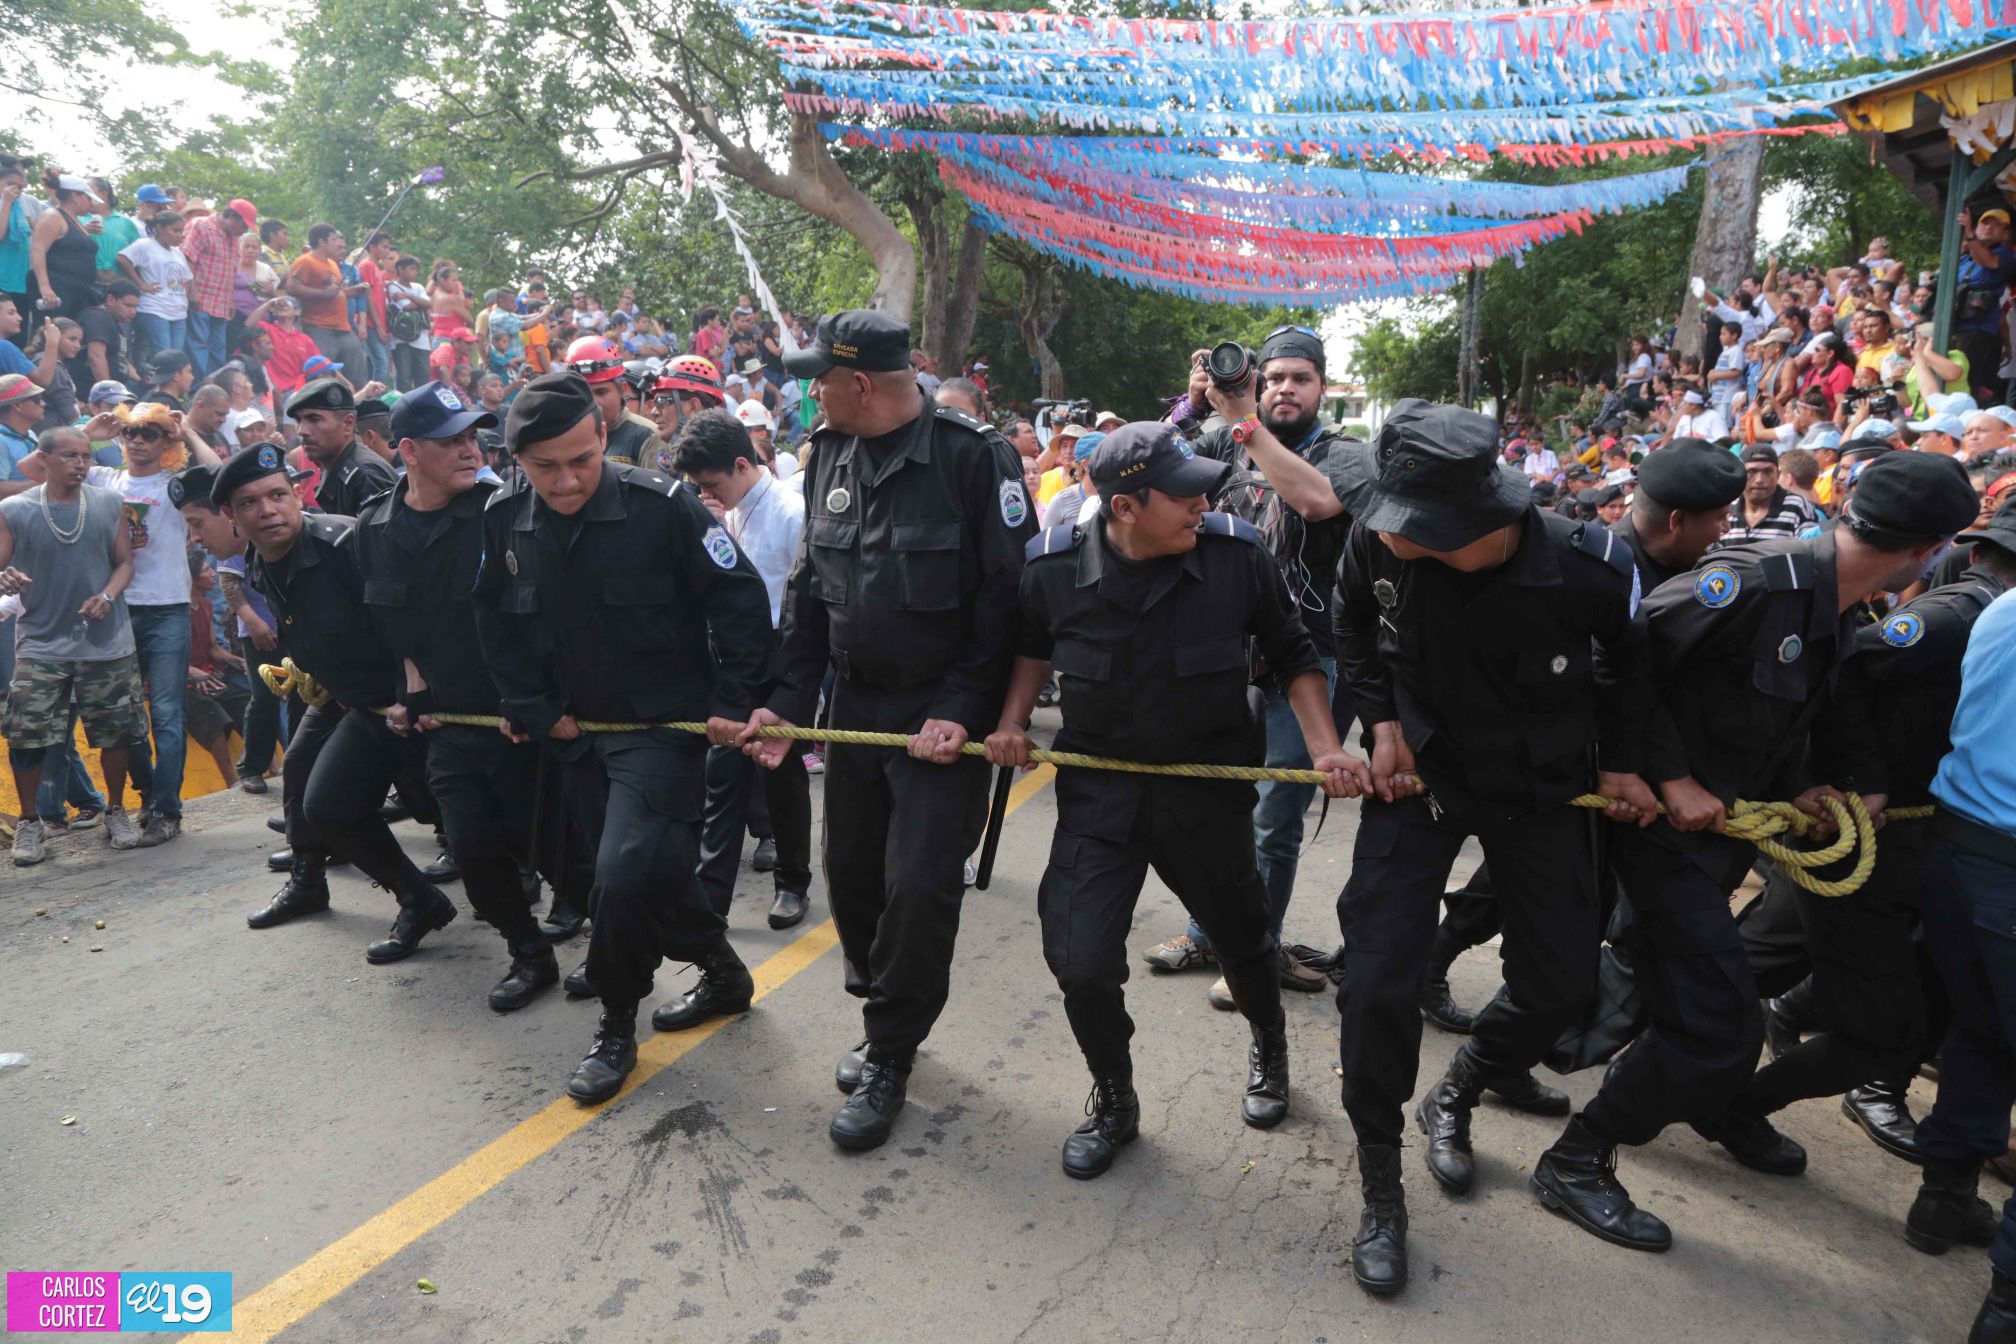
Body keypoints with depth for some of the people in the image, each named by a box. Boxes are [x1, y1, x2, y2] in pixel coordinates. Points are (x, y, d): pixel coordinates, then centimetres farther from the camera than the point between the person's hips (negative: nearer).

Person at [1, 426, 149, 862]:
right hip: (41, 643, -1)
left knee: (117, 731, 6)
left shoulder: (108, 503, 1)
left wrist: (107, 597, -15)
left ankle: (116, 812, 24)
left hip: (107, 641, 1)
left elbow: (125, 561, 3)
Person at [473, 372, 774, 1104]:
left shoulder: (661, 506, -19)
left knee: (627, 871, -17)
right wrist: (534, 708, 4)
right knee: (654, 867, 15)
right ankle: (723, 974, 39)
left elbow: (740, 600, -13)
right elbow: (498, 620, 10)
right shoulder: (505, 518, -3)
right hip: (581, 726, 6)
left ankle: (615, 1028, 6)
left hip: (666, 722, -6)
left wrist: (729, 704, -13)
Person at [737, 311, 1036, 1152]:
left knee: (919, 884, -6)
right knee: (850, 873, 13)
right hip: (855, 703, 6)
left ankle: (889, 1059, 14)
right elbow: (810, 591, 11)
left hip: (944, 713, -6)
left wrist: (962, 709, -19)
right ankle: (880, 1011, 37)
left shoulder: (972, 456, -14)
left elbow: (1007, 595, -14)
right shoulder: (829, 456, 6)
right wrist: (788, 701, 4)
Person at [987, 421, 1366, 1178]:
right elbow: (1033, 647, 10)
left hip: (1208, 786, 0)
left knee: (1241, 937, 19)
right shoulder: (1054, 567, -13)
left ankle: (1269, 1048, 53)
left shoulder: (1237, 557, -16)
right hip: (1097, 788, 0)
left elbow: (1293, 656, -1)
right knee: (1081, 960, -8)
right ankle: (1113, 1103, 22)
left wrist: (1325, 749, -11)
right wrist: (1011, 722, -4)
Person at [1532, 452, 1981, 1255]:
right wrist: (1671, 778, -23)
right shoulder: (1760, 581, -25)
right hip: (1666, 826, -9)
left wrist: (1796, 791, -2)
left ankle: (1711, 1110, 52)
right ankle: (1575, 1162, 5)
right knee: (1723, 1020, -8)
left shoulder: (1833, 613, 5)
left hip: (1722, 823, 9)